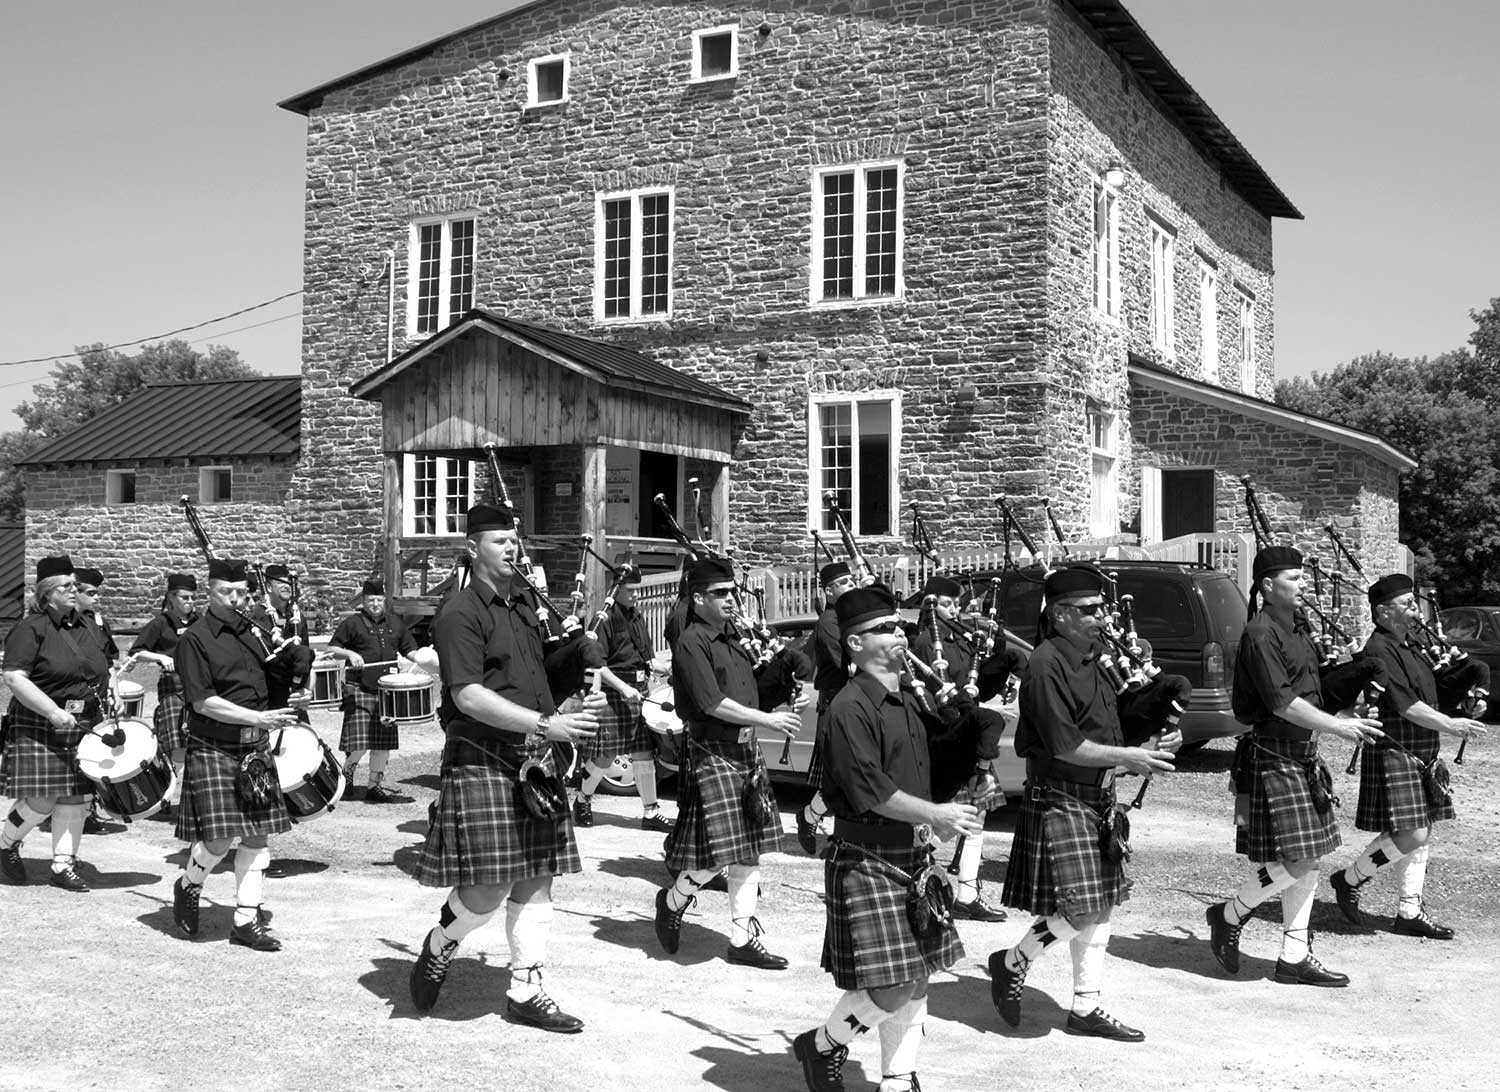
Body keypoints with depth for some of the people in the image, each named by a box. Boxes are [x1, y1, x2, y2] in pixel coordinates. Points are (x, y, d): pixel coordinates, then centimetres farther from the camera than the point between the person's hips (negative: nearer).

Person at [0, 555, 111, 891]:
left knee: (76, 799, 4)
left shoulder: (91, 627, 13)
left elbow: (104, 672, 25)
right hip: (39, 729, -6)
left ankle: (63, 866, 13)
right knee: (41, 799, -8)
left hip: (86, 726, 6)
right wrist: (55, 712, -22)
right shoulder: (30, 629, -8)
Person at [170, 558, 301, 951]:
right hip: (214, 750, -6)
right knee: (219, 838, -11)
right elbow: (204, 702, -14)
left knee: (258, 835, 5)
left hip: (256, 748, 6)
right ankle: (187, 886, 21)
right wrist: (259, 718, -19)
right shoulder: (195, 639, -8)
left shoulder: (255, 632, 10)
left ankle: (247, 920, 13)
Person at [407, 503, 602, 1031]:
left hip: (534, 759, 8)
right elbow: (468, 696, -19)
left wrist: (570, 712, 14)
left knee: (535, 879, 8)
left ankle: (525, 992, 17)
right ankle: (438, 947, 21)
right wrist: (546, 724, -23)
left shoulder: (523, 599, 15)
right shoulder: (461, 613, -10)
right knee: (487, 888, -9)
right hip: (482, 758, -8)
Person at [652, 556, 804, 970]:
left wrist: (782, 709, 3)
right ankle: (673, 899, 21)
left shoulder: (731, 638, 14)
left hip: (745, 749, 8)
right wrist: (767, 720, -15)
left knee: (749, 850, 9)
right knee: (717, 850, -8)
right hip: (710, 752, -8)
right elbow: (713, 704, -19)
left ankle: (742, 939, 17)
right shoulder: (691, 643, -12)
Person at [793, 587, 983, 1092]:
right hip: (866, 861, -8)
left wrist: (935, 822, 8)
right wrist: (936, 814, -22)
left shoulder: (908, 703, 13)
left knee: (918, 978, 11)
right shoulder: (849, 710, -16)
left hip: (913, 857, 9)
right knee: (891, 989, -9)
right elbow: (870, 790, -22)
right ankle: (821, 1046, 16)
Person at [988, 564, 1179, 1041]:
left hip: (1098, 800, 9)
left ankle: (1086, 1007, 22)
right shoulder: (1047, 665, -16)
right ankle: (1011, 963, 12)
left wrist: (1151, 747, 0)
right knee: (1079, 909, -11)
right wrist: (1128, 757, -16)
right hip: (1058, 800, -9)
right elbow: (1064, 746, -20)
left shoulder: (1091, 661, 12)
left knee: (1100, 907, 11)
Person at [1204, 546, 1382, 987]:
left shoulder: (1295, 631, 15)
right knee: (1294, 861, -10)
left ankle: (1294, 957, 16)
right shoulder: (1260, 634, -15)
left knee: (1307, 863, 9)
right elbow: (1282, 704, -20)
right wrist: (1337, 726, -18)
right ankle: (1229, 916, 11)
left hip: (1303, 756, 9)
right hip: (1274, 757, -9)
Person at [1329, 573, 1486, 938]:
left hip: (1422, 756, 10)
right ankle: (1349, 879, 5)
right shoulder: (1379, 650, -16)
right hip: (1393, 754, -10)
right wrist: (1449, 724, -19)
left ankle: (1409, 912, 15)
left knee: (1420, 834, 9)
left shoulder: (1408, 647, 15)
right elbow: (1406, 706, -20)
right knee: (1411, 835, -13)